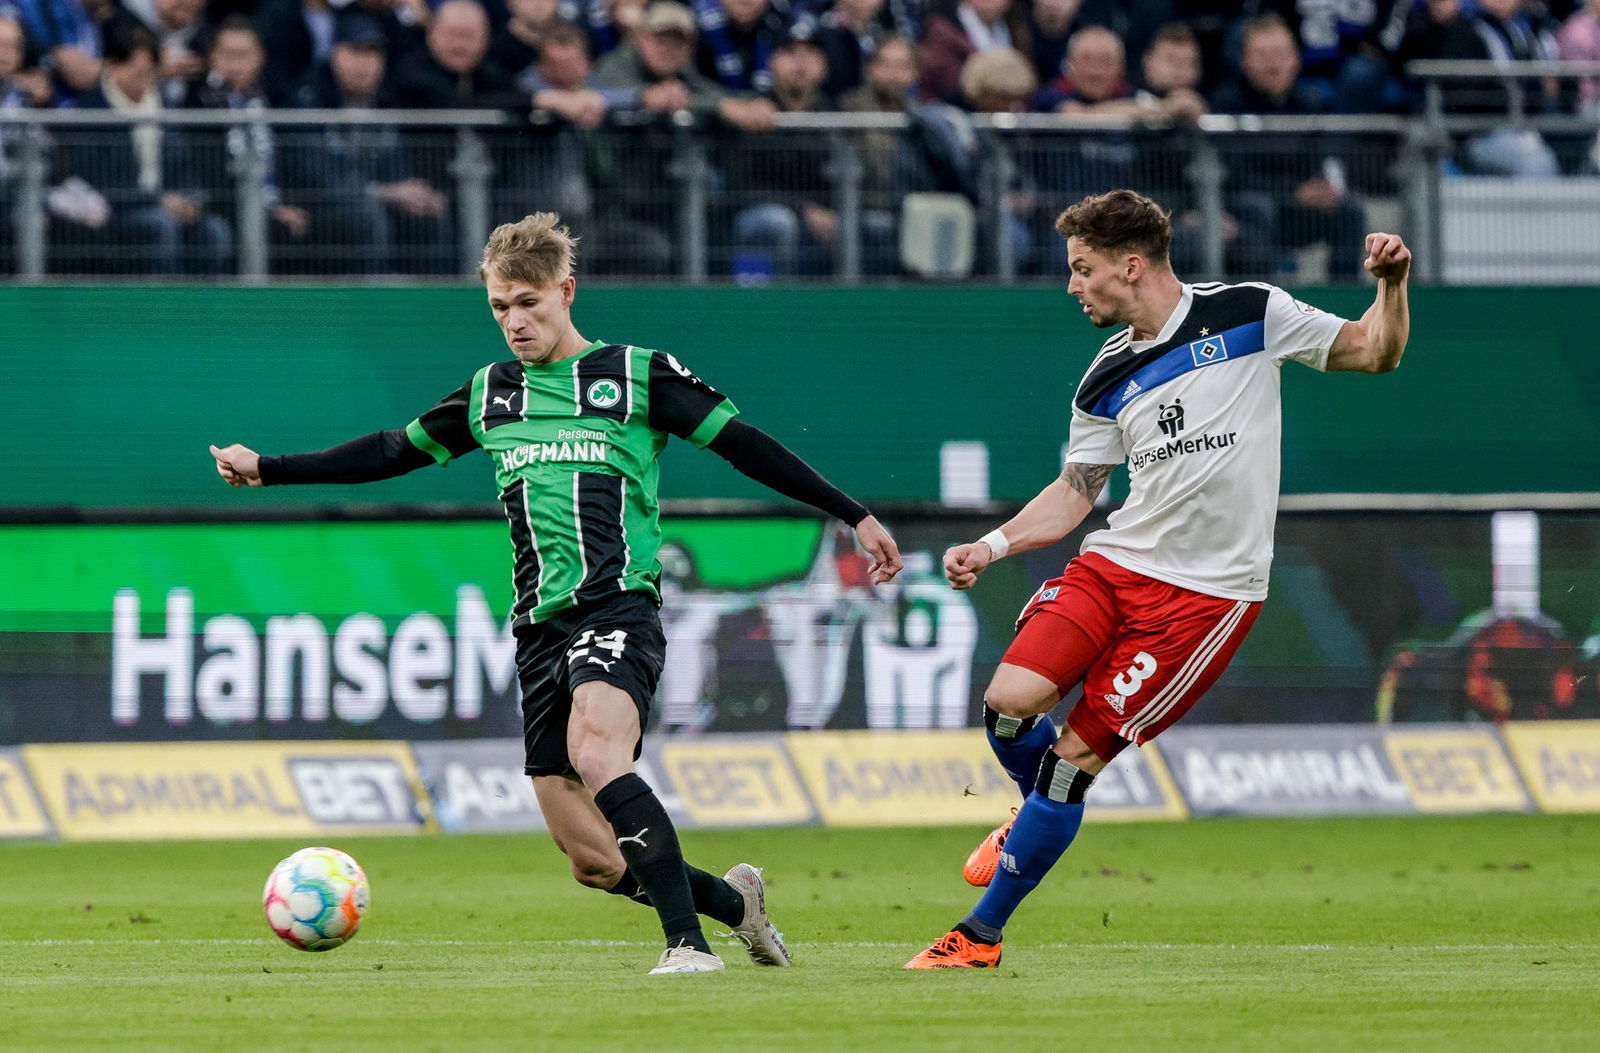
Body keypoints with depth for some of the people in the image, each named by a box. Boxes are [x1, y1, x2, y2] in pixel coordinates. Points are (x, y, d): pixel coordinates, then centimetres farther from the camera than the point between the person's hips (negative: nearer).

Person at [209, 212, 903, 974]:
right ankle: (734, 902, 21)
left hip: (618, 606, -5)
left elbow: (745, 446, 6)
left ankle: (688, 941, -36)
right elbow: (394, 452, 26)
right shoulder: (489, 394, 19)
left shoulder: (637, 373, 6)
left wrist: (854, 517, 3)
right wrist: (266, 469, 23)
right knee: (593, 861, -3)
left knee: (596, 748, -35)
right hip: (540, 625, 5)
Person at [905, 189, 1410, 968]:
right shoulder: (1105, 383, 9)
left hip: (1206, 592, -4)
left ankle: (981, 934, 3)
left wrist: (1392, 285, -13)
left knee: (1075, 755, -8)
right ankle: (1042, 815, 21)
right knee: (1009, 702, -15)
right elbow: (1074, 492, 15)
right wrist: (992, 547, 2)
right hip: (1115, 560, 4)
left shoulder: (1249, 314, -2)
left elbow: (1374, 353, 6)